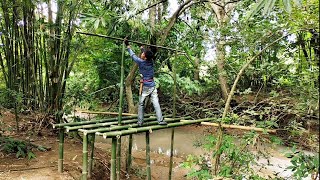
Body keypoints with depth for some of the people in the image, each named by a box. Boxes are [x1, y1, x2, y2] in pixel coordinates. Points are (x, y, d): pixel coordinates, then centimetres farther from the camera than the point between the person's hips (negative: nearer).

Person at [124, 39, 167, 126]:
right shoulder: (151, 61, 1)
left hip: (144, 87, -3)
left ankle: (140, 122, 11)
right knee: (156, 103, 0)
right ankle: (160, 120, 0)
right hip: (152, 86, 3)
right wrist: (142, 48, 39)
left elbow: (133, 55, 3)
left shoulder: (141, 62, -11)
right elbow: (147, 54, 21)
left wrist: (127, 46, 15)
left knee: (141, 105, 8)